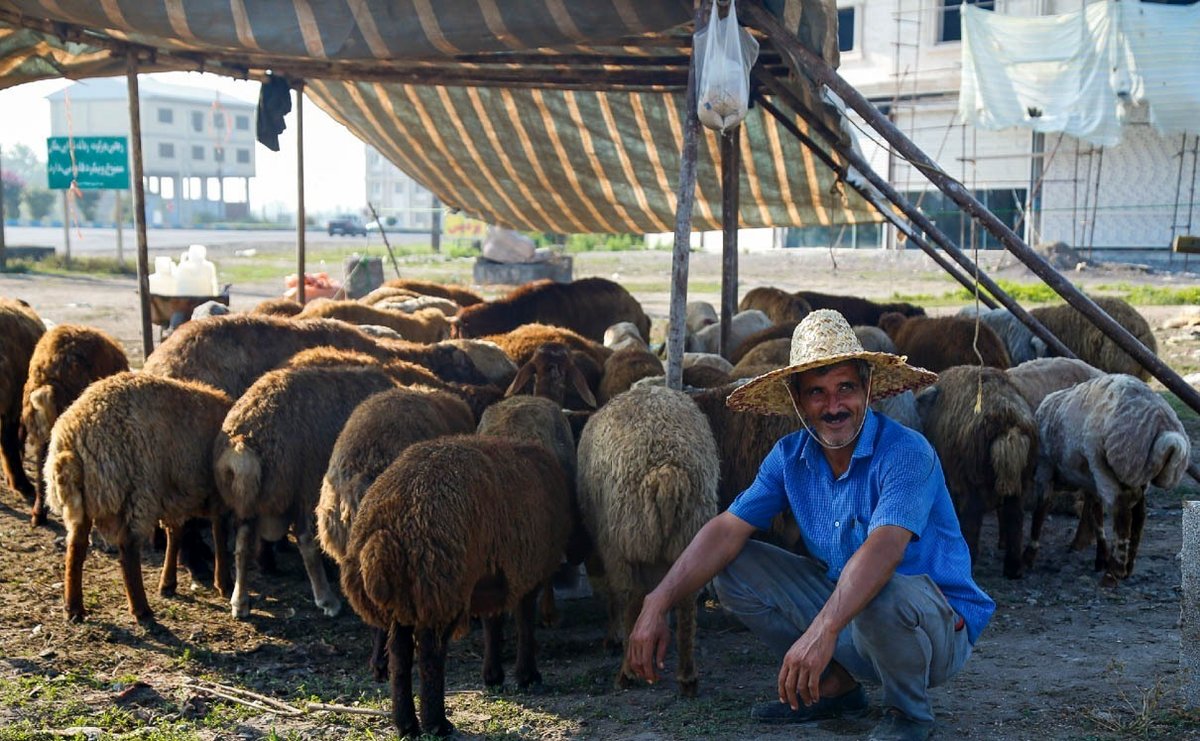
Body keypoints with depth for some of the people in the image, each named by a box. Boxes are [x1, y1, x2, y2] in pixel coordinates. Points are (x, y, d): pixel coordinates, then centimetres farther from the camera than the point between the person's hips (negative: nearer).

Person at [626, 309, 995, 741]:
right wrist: (658, 604, -19)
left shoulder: (906, 453, -22)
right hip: (845, 609, 6)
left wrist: (823, 629, -51)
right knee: (735, 568, -6)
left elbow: (884, 548, -38)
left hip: (938, 628, -5)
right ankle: (837, 685, 6)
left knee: (881, 595, -39)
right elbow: (728, 530, -8)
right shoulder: (791, 456, -3)